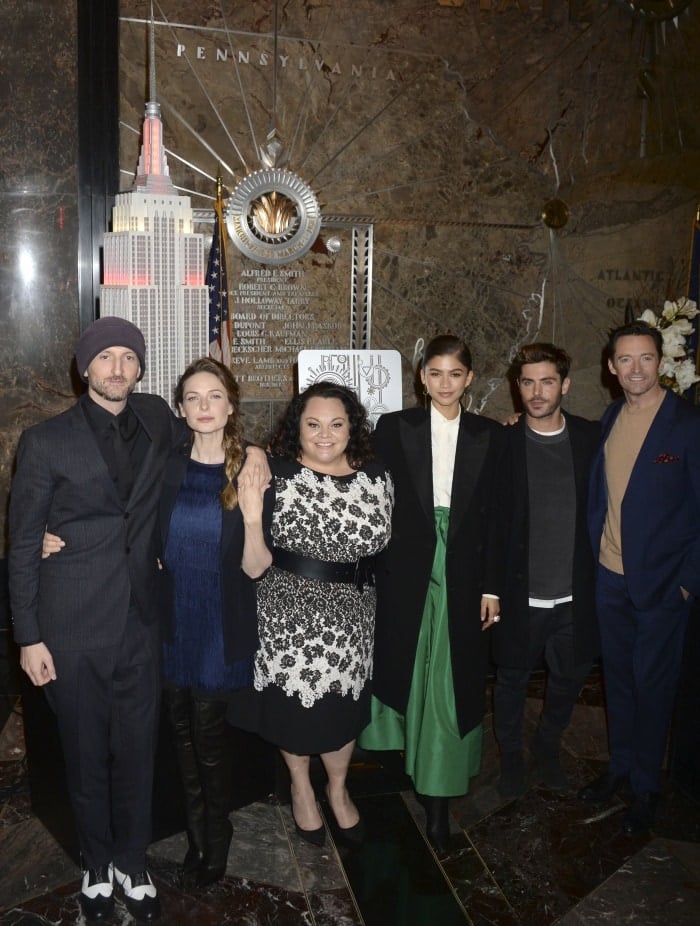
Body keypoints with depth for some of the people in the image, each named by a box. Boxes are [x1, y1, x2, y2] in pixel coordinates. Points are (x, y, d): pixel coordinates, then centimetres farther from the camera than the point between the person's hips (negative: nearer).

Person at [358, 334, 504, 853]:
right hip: (405, 571, 0)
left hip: (463, 575, 1)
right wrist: (370, 572, -4)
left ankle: (439, 794, 17)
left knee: (452, 682, 5)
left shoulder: (491, 437, 3)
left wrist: (492, 587, 0)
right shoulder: (393, 428, 0)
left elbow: (494, 518, 3)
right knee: (407, 669, 12)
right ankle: (416, 753, 35)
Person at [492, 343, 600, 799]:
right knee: (513, 679, 15)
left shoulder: (592, 437, -2)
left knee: (569, 678, 18)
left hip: (575, 595, 2)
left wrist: (599, 575, -1)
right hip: (520, 594, -2)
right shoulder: (502, 442, -7)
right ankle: (511, 754, 39)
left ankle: (548, 744, 46)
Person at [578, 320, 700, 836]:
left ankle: (646, 786, 26)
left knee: (652, 684, 8)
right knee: (618, 677, 16)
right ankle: (620, 767, 34)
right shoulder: (609, 420, 4)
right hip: (611, 576, 5)